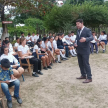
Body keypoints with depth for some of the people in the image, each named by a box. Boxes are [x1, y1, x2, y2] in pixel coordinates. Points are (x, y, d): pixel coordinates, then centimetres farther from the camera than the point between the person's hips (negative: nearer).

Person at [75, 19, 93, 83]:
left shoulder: (87, 30, -9)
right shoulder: (78, 31, 14)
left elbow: (91, 37, -21)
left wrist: (85, 39, -41)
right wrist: (76, 43, 1)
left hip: (85, 50, -8)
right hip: (79, 50, 8)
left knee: (86, 64, -6)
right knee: (81, 64, 14)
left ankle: (89, 78, 1)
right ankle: (83, 75, 27)